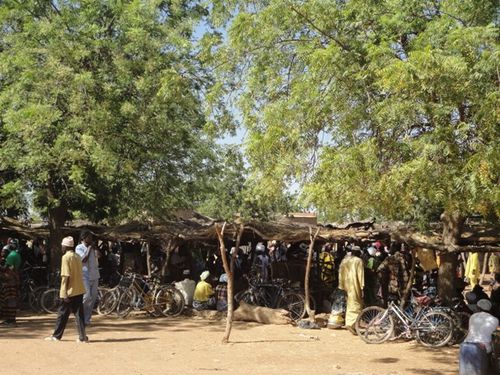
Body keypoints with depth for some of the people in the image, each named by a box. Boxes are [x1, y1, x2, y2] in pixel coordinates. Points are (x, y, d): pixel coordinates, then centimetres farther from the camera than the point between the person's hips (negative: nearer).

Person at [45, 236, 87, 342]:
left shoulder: (66, 257, -11)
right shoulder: (77, 257, 11)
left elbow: (65, 276, -16)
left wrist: (64, 292, -15)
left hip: (70, 291, -6)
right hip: (79, 290, 6)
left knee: (63, 313, 5)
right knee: (79, 314, 5)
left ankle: (56, 336, 14)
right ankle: (82, 337, 1)